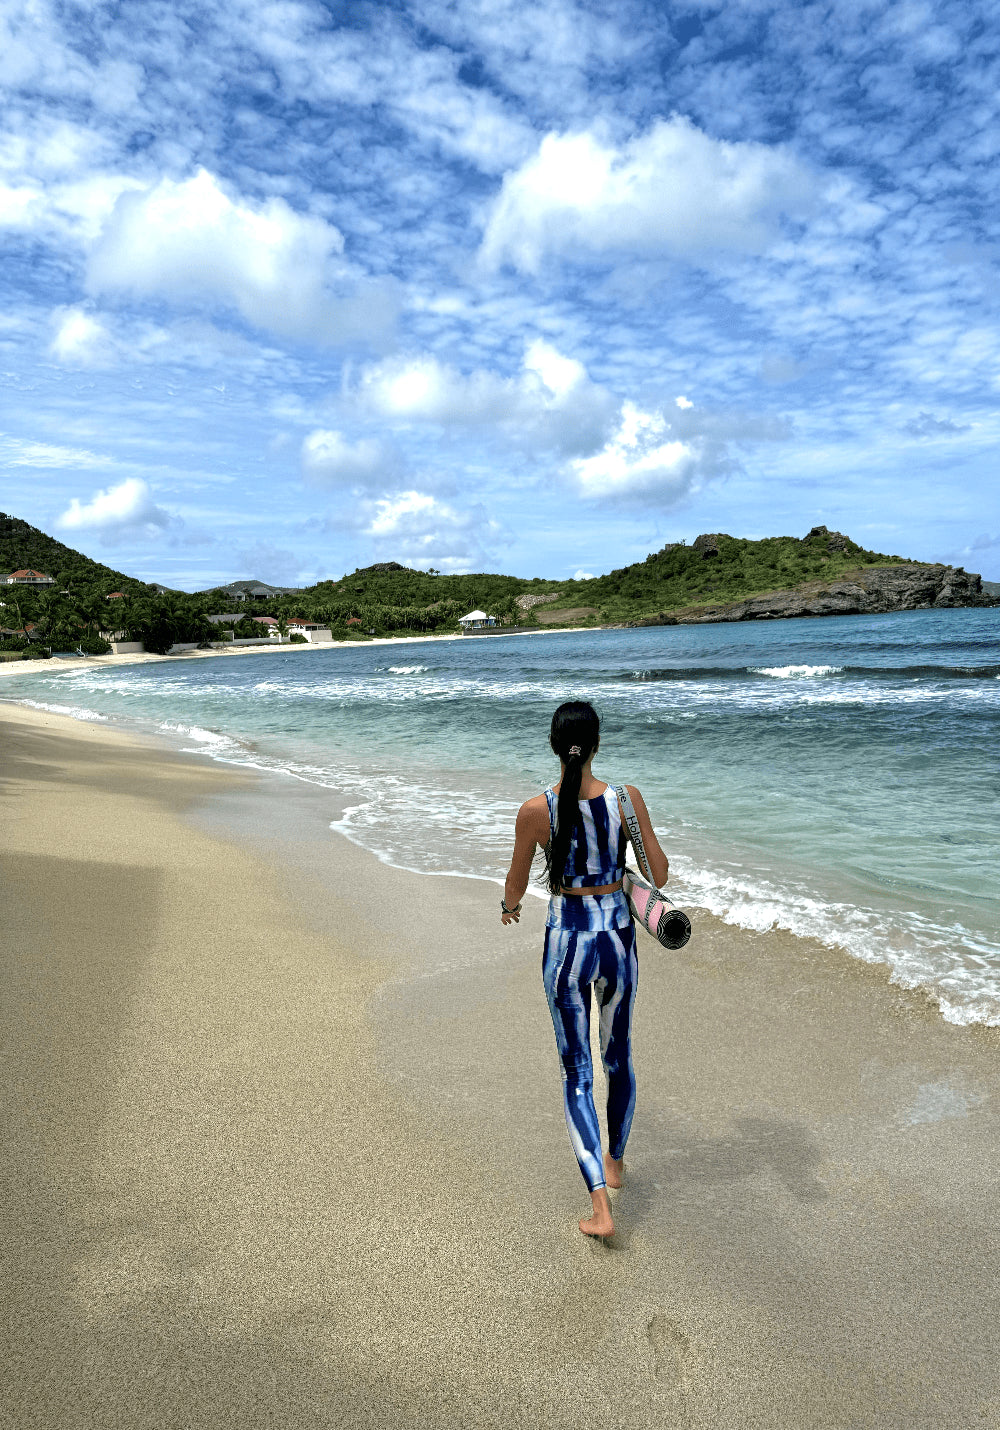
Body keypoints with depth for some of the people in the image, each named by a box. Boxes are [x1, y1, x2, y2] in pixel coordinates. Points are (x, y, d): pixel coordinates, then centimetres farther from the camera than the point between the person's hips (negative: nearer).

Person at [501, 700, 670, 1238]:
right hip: (617, 937, 2)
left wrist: (507, 907, 22)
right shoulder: (626, 798, -12)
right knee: (618, 1056, 24)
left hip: (566, 942, -1)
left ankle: (601, 1208, 6)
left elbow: (515, 887, -1)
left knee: (578, 1074, 10)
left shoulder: (535, 810, -13)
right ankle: (615, 1161, 45)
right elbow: (659, 875, -5)